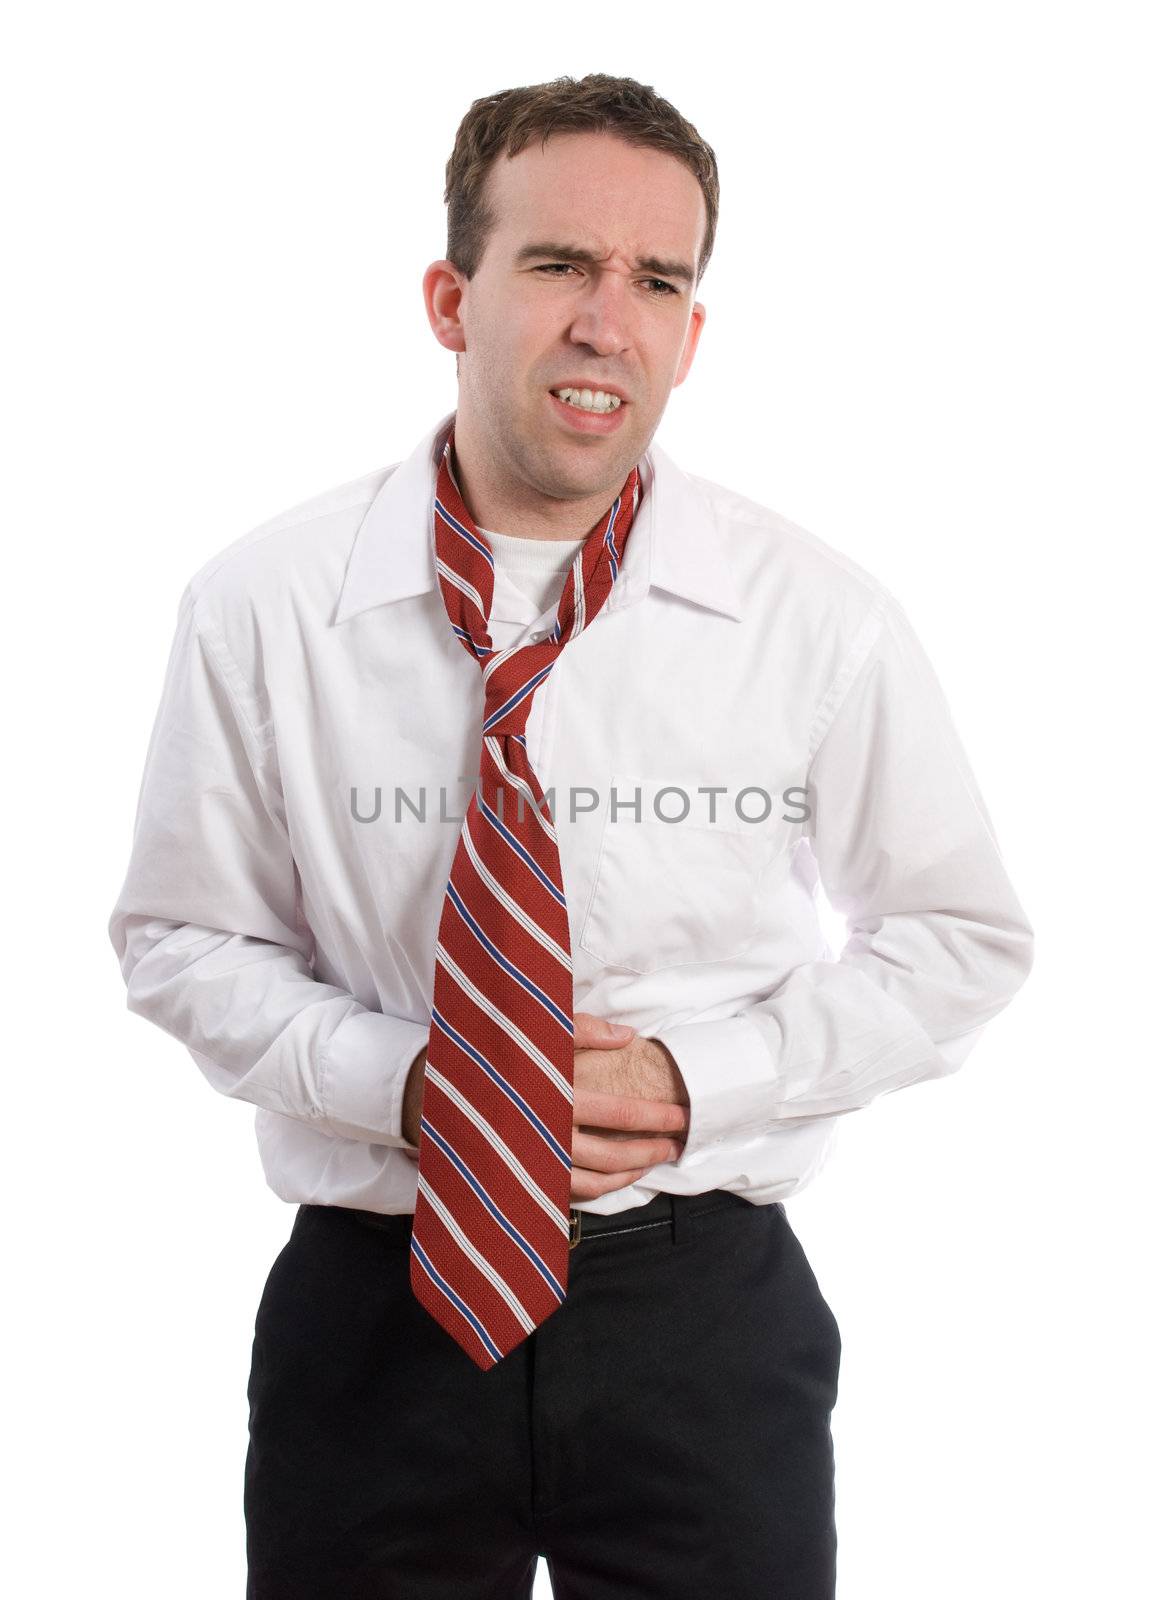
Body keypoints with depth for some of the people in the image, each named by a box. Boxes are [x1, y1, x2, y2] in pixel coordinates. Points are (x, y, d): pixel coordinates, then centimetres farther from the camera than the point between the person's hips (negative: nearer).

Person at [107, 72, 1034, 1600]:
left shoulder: (820, 618, -8)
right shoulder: (262, 608, -7)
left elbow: (965, 941, 2)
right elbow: (181, 941, 3)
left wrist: (698, 1079, -12)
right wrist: (398, 1078, -15)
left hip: (706, 1315, 0)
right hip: (373, 1313, 1)